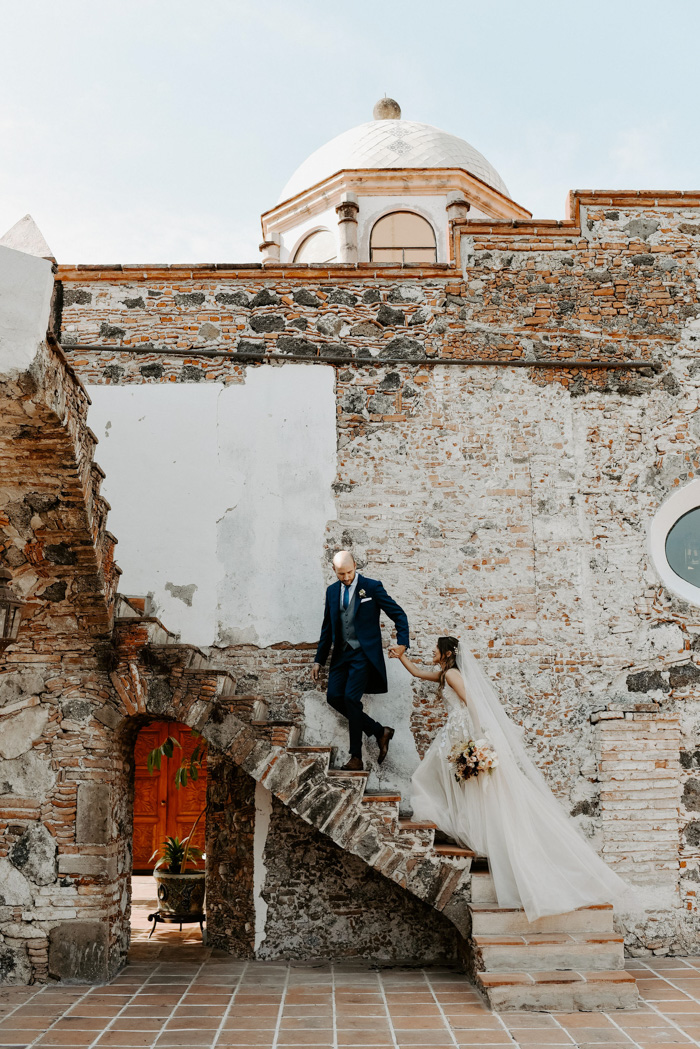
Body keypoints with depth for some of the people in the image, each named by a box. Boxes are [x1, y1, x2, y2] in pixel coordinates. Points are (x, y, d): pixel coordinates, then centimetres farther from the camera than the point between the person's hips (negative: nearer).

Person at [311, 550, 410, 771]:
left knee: (351, 698, -14)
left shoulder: (372, 587, -5)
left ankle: (356, 758, -4)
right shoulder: (332, 591, 11)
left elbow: (399, 614, -2)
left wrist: (402, 643, -15)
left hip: (364, 653, -6)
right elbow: (327, 628, 17)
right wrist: (319, 660, 15)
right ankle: (379, 731, 10)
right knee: (334, 697, -5)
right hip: (342, 653, 6)